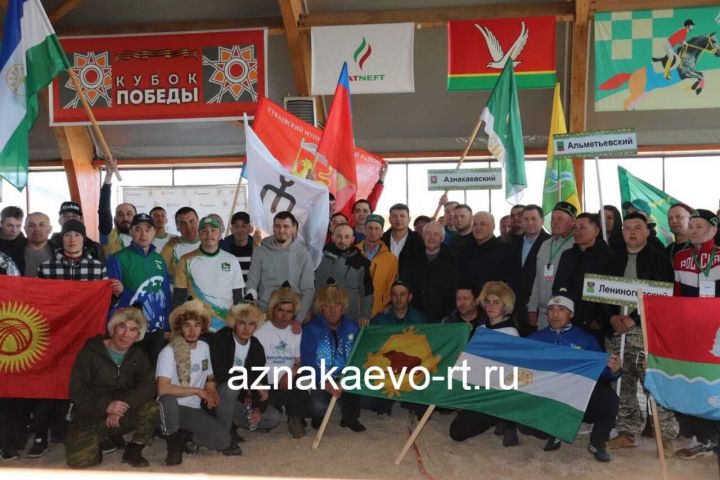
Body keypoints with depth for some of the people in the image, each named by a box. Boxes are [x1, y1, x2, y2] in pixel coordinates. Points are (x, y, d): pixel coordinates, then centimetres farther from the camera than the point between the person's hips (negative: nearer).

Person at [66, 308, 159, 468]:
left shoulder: (138, 357, 3)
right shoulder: (90, 352, -6)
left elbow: (149, 387, -12)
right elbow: (77, 392, -11)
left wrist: (123, 404, -27)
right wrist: (106, 406, -25)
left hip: (122, 417, 2)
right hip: (90, 417, -2)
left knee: (153, 409, -24)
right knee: (80, 460, -24)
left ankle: (133, 451, -2)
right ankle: (96, 441, 10)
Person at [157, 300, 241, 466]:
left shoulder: (204, 347, 6)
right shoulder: (169, 351, -13)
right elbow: (163, 389, -25)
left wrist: (211, 387, -5)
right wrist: (198, 391, -18)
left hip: (194, 410, 4)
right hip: (172, 409, -4)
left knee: (224, 439, -18)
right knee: (168, 399, -39)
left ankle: (189, 438, 11)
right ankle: (174, 442, -11)